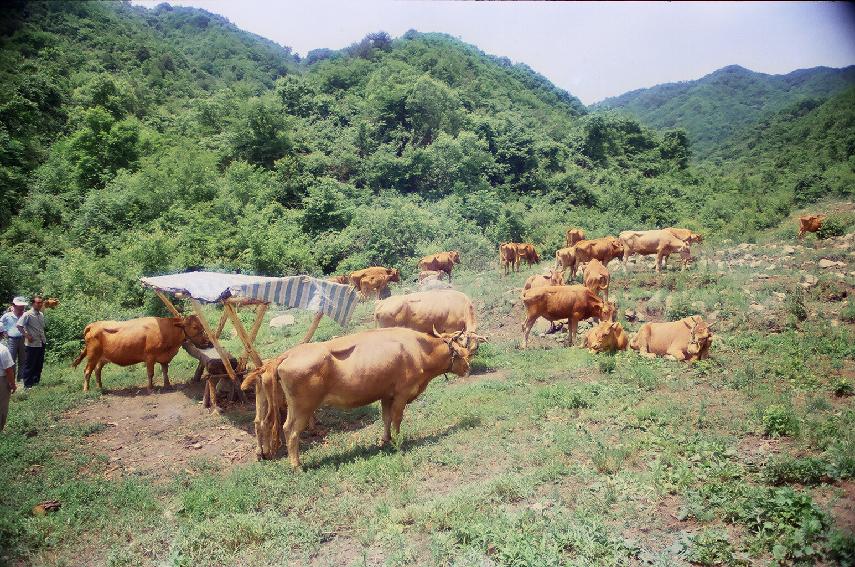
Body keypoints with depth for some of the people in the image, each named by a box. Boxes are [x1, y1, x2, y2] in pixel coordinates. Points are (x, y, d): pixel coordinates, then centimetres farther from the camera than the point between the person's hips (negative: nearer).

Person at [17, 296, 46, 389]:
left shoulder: (41, 314, 10)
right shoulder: (28, 315, -12)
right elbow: (19, 326, -17)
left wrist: (44, 338, 10)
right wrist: (27, 336, -16)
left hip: (42, 343, 7)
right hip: (32, 344, -7)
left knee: (39, 364, 14)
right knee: (30, 365, 1)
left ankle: (36, 381, 26)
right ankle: (27, 385, 8)